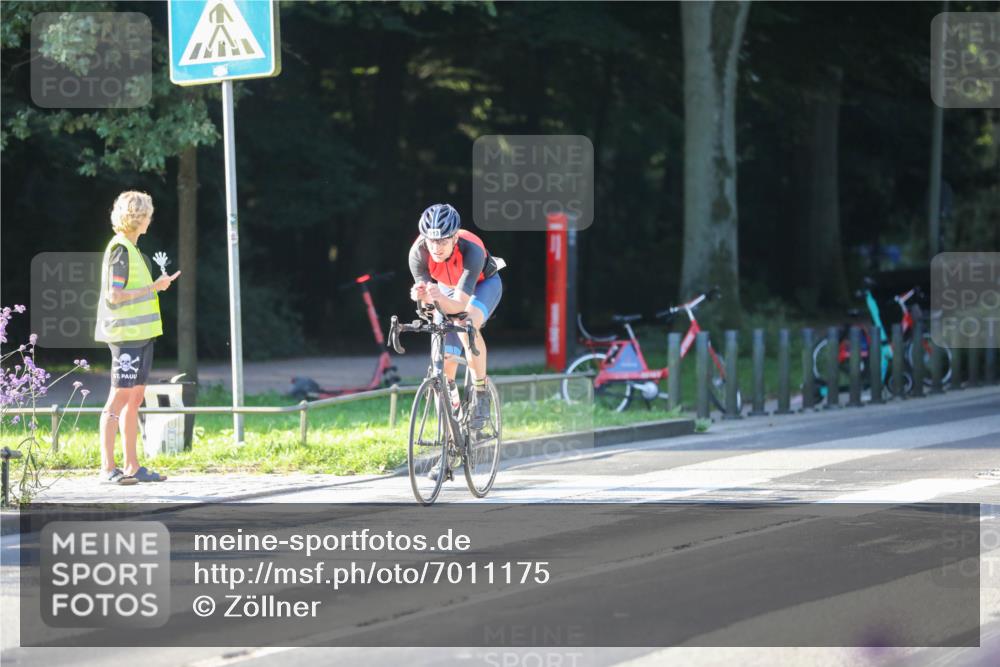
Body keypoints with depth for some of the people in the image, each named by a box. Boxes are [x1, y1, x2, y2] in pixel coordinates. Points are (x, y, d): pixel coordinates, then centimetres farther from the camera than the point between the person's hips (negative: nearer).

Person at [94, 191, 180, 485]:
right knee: (119, 398, -8)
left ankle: (132, 466, 12)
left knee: (135, 398, 9)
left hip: (141, 333, 10)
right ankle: (107, 467, -7)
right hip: (126, 335, -10)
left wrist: (157, 284, 17)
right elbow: (114, 295, -19)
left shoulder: (131, 248, 17)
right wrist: (153, 287, -16)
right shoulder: (119, 249, -13)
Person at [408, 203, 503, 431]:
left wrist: (440, 297, -66)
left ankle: (481, 395, -23)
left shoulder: (471, 250, -41)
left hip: (483, 284, -3)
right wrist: (422, 296, -56)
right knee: (446, 360, -6)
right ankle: (450, 391, 28)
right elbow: (426, 295, -32)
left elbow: (460, 304, -44)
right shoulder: (418, 252, -33)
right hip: (448, 288, 3)